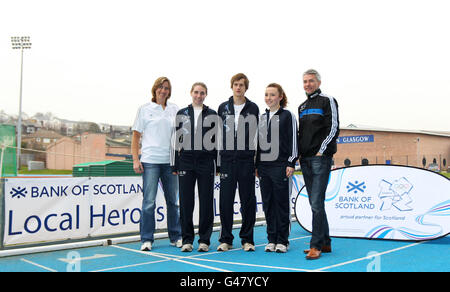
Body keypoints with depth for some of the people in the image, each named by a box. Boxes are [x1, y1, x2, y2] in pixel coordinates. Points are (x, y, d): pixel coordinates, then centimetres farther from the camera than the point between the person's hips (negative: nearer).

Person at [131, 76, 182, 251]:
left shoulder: (174, 110, 12)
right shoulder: (145, 109, 5)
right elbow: (136, 135, 4)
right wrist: (135, 159, -5)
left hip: (170, 161, 3)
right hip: (150, 160, -3)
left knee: (173, 201, 9)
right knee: (149, 201, -5)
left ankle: (176, 237, 18)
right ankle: (146, 240, 5)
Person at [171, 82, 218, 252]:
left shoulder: (212, 115, 8)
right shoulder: (181, 114, 10)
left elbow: (217, 140, 8)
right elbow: (176, 139, 10)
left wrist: (218, 165, 2)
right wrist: (174, 165, 5)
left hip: (206, 162, -1)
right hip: (186, 162, 1)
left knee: (206, 202, 1)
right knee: (186, 202, 2)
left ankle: (204, 240, 11)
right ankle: (187, 239, 12)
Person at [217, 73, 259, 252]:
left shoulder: (253, 108, 6)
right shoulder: (223, 108, 10)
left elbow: (257, 135, 5)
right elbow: (218, 135, 11)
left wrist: (257, 162, -2)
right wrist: (218, 161, 7)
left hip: (247, 160, -1)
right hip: (227, 160, 1)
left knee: (248, 201, 3)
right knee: (226, 201, 3)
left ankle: (247, 239, 14)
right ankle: (226, 239, 13)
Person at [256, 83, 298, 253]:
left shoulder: (288, 116, 1)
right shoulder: (261, 118, 17)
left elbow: (293, 140, -4)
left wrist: (291, 164, -10)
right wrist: (257, 165, 15)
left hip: (281, 166, -5)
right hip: (264, 166, 6)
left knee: (282, 203, -1)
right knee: (268, 204, 7)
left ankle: (282, 240, 8)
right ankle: (271, 239, 16)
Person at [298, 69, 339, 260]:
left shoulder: (327, 101, 0)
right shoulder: (302, 107, 20)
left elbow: (333, 128, -8)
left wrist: (321, 151, -13)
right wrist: (298, 153, 10)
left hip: (321, 158, -7)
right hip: (305, 160, 7)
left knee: (317, 203, -13)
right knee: (315, 203, 10)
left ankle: (316, 245, -9)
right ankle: (325, 242, 18)